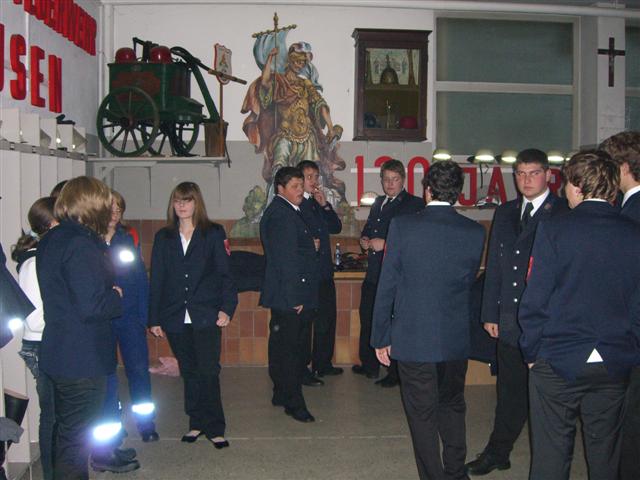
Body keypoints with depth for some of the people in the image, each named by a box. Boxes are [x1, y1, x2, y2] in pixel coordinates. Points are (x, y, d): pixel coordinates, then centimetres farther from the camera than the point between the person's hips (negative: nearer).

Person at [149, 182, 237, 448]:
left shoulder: (213, 233, 3)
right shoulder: (163, 237, 10)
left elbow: (225, 273, -1)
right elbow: (157, 280, 10)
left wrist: (226, 308, -11)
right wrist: (154, 318, 6)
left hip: (206, 316, -3)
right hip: (175, 318, 3)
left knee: (209, 371, -6)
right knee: (189, 372, 10)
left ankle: (214, 427, 5)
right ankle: (196, 423, 22)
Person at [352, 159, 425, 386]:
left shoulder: (414, 205, -8)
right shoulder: (378, 203, 16)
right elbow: (368, 228, 27)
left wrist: (385, 244, -20)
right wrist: (364, 240, 4)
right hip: (373, 273, 8)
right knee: (367, 318, 17)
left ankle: (396, 372, 15)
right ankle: (369, 365, 33)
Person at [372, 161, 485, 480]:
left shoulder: (402, 226, -12)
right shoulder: (475, 232, -4)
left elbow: (387, 286, -9)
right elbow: (470, 283, 7)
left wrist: (380, 337, -1)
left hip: (412, 337, -3)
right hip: (457, 339, 3)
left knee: (422, 416, 9)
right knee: (452, 407, 23)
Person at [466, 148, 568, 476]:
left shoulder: (565, 215, -6)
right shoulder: (504, 214, 12)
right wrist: (490, 313, 9)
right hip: (510, 322, 5)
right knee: (510, 392, 16)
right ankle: (497, 454, 29)